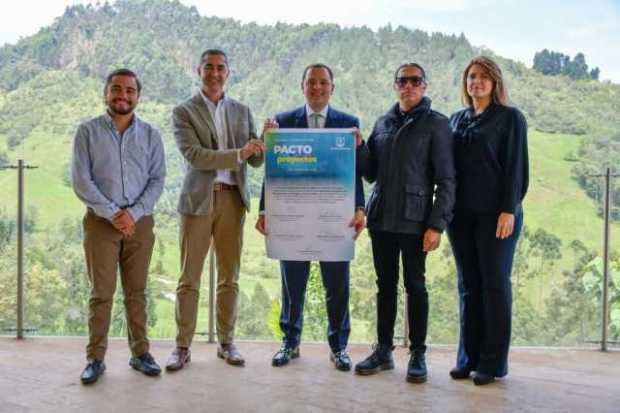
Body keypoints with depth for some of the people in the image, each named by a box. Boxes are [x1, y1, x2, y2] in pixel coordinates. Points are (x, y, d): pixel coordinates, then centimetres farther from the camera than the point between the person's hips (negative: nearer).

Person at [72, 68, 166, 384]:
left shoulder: (150, 134, 6)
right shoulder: (88, 131, 1)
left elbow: (157, 180, 1)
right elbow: (80, 180, -6)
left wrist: (134, 214, -12)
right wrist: (113, 214, -13)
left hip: (140, 222, 2)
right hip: (100, 222, -1)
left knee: (136, 291, 8)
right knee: (101, 292, 1)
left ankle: (140, 353, 17)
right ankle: (95, 358, 10)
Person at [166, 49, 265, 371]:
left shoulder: (242, 111, 12)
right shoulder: (184, 111, 2)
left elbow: (256, 160, 8)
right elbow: (193, 155, -13)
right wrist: (238, 154, -21)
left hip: (232, 199, 3)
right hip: (198, 199, -3)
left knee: (229, 276, 8)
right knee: (189, 277, 2)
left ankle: (226, 342, 19)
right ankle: (183, 347, 11)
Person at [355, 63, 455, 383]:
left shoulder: (435, 124, -1)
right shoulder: (382, 123, 13)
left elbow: (445, 180, -6)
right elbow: (370, 173, 14)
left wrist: (436, 225, -13)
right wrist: (358, 148, -4)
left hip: (414, 221, -5)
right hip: (381, 218, 5)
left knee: (415, 286, 2)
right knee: (385, 285, 11)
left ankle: (418, 355, 13)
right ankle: (383, 351, 20)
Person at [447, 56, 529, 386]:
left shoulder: (510, 117, 1)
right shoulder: (456, 120, 14)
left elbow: (516, 166, -6)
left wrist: (508, 210, -14)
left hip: (495, 213, -5)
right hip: (461, 214, 5)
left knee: (495, 284, 0)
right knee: (468, 285, 8)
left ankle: (493, 362, 7)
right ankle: (468, 356, 16)